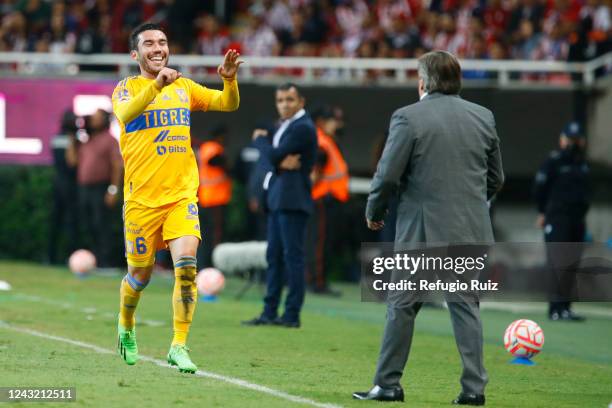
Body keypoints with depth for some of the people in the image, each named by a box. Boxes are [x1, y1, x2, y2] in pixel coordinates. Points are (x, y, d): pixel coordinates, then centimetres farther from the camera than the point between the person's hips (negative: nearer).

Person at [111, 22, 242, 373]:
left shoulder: (184, 87, 11)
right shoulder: (128, 88, 0)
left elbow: (228, 104, 3)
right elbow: (126, 113, -23)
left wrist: (230, 80, -18)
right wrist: (156, 85, -39)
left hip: (181, 195, 2)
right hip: (142, 197, -2)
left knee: (187, 265, -17)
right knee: (140, 275, 8)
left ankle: (179, 347, -14)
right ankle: (126, 327, 37)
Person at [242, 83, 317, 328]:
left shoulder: (302, 128, -11)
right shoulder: (285, 125, 19)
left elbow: (274, 155, -16)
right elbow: (271, 156, 11)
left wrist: (261, 140, 3)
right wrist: (281, 161, -12)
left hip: (292, 199, -10)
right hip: (277, 197, 10)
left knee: (292, 255, -8)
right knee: (274, 255, 10)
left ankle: (292, 314, -8)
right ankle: (270, 312, 13)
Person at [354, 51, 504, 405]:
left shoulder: (408, 118, -8)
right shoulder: (483, 117, 7)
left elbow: (388, 175, -8)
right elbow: (496, 178, 12)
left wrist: (374, 212, 9)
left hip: (422, 229, -4)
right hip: (471, 230, 4)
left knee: (402, 306, 5)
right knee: (466, 306, 7)